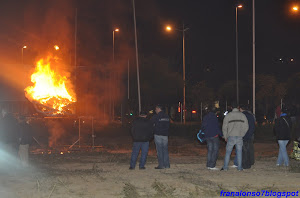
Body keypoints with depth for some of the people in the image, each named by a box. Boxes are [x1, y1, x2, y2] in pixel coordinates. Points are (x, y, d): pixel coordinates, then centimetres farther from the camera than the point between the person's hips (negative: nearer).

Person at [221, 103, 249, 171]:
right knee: (239, 152, 10)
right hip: (239, 137, 1)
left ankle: (225, 167, 6)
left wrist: (225, 137, 12)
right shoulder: (243, 115, 4)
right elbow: (246, 127, 5)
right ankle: (239, 167, 10)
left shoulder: (228, 115, 0)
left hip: (231, 137, -1)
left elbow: (224, 127, 0)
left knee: (228, 152, 7)